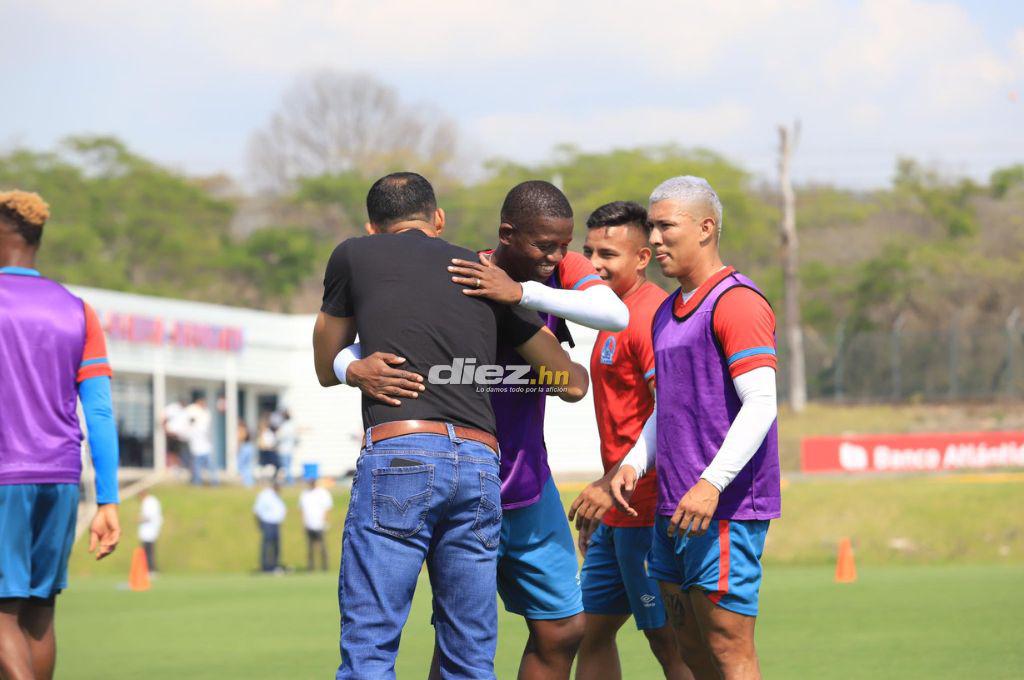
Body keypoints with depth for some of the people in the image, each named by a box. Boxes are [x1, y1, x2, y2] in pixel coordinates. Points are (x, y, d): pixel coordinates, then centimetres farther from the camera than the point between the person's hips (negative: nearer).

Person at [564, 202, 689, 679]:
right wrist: (603, 499, 24)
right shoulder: (616, 316, 18)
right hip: (620, 512, 10)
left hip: (647, 511, -10)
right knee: (591, 631, 13)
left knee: (669, 641, -7)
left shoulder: (648, 315, -15)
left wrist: (613, 483, -25)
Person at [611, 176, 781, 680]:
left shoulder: (736, 302, -10)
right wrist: (634, 463, 10)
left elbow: (761, 403, -19)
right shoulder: (666, 313, 19)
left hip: (725, 508, -9)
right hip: (672, 509, 9)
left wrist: (711, 484, -26)